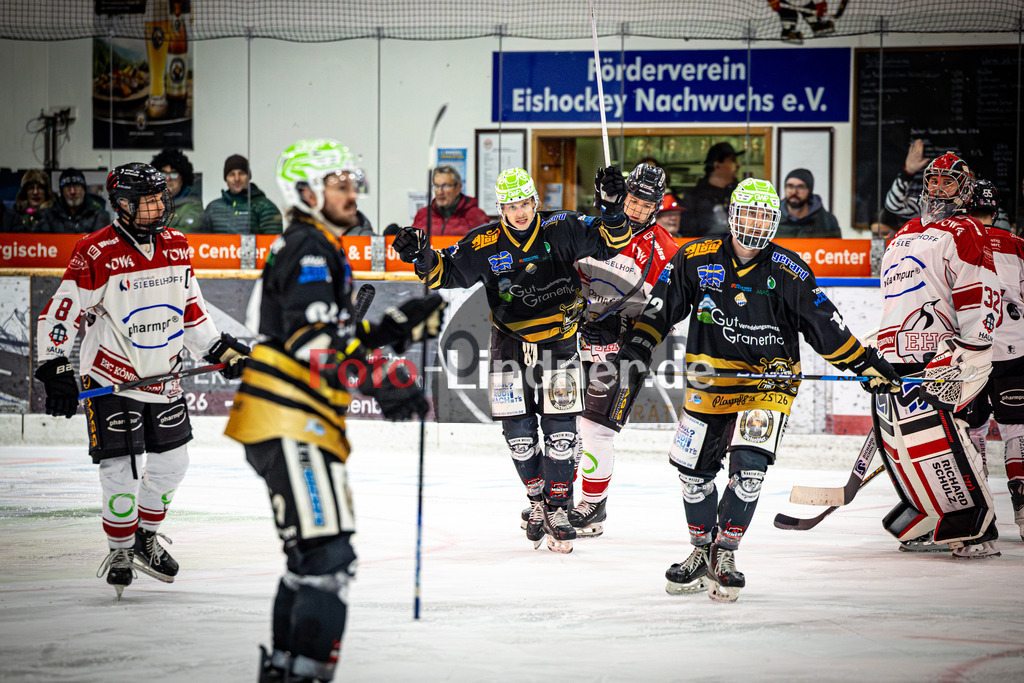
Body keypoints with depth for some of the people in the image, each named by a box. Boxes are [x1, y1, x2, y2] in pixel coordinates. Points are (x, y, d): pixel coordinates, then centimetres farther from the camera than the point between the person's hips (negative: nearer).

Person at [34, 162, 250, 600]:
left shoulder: (175, 247, 4)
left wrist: (221, 348, 13)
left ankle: (147, 538, 30)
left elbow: (190, 307, 17)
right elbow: (59, 314, -13)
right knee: (123, 471, -8)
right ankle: (120, 551, 11)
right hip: (110, 379, -6)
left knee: (172, 464, 10)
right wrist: (54, 370, -18)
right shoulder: (96, 254, -16)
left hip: (163, 377, 6)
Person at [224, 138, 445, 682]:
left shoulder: (321, 251, 24)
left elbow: (341, 340, 25)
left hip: (295, 427, 11)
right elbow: (314, 340, -23)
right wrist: (380, 381, -30)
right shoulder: (308, 250, -10)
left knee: (311, 557, 20)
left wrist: (401, 326, 14)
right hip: (288, 423, -11)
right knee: (328, 555, -16)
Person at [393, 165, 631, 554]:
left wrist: (612, 208, -29)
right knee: (517, 429, 0)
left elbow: (610, 243, -11)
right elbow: (446, 272, -3)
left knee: (560, 428, -4)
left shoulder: (563, 229, -10)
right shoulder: (485, 244, -8)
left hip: (558, 340, -1)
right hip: (511, 342, 1)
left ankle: (558, 508, 5)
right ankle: (538, 497, 20)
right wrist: (420, 256, -22)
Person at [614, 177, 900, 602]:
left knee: (748, 467, -18)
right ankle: (702, 554, 28)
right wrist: (635, 350, -7)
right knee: (694, 469, 8)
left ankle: (725, 554, -2)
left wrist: (869, 366, -1)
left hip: (768, 381, -3)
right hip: (709, 382, 3)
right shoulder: (696, 259, -5)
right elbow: (660, 308, 3)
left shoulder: (787, 272, -8)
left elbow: (825, 325, -2)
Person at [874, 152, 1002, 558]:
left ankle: (977, 532, -13)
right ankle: (928, 523, 17)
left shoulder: (965, 234, -2)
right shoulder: (903, 238, 24)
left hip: (938, 357, -8)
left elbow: (982, 302, -12)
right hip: (895, 361, 8)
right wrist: (883, 350, 27)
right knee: (898, 445, 5)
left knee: (941, 443, -17)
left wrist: (965, 359, -19)